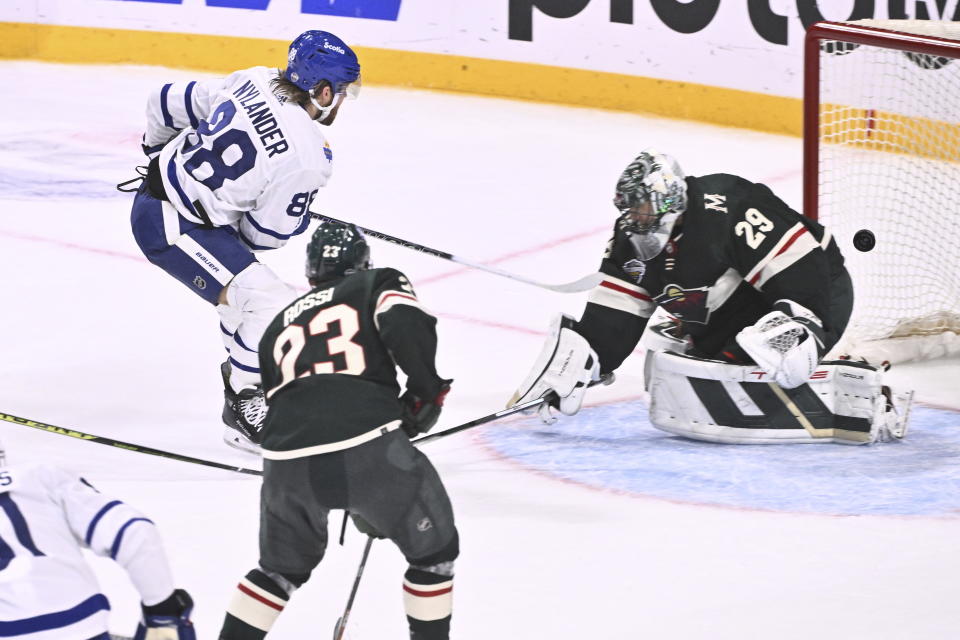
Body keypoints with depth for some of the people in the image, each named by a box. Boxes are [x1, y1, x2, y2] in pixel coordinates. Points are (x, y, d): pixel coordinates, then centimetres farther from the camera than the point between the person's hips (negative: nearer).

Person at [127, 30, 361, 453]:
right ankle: (243, 409, 3)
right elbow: (266, 234, -11)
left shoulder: (253, 82, -3)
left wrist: (159, 147, 29)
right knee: (272, 306, -11)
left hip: (159, 184, 9)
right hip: (172, 228, -9)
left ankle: (241, 371, 43)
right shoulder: (308, 159, -21)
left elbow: (170, 103, 9)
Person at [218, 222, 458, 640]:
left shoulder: (279, 327, 32)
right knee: (434, 551, 18)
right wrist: (427, 391, 8)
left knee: (283, 567, 29)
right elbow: (406, 326, -7)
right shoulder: (379, 286, 18)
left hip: (287, 461, 4)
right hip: (368, 445, -4)